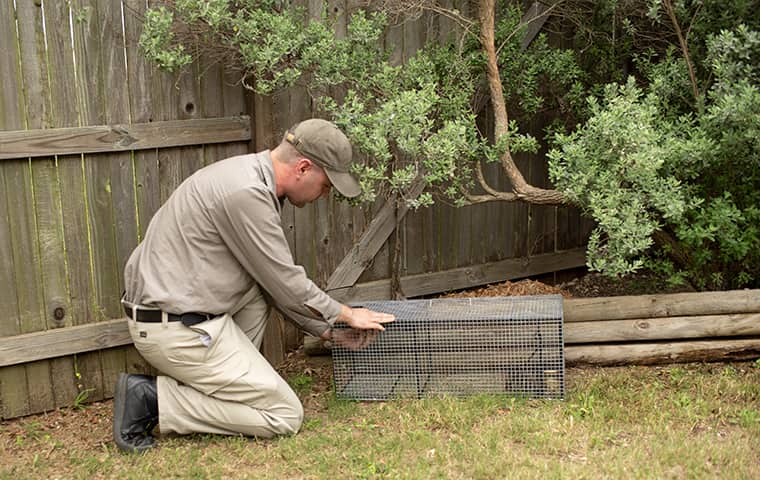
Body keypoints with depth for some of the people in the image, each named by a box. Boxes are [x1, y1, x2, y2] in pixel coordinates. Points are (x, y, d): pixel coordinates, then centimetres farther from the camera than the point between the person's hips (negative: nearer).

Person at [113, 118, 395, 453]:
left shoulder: (249, 175, 11)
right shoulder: (247, 193, -20)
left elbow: (276, 279, 18)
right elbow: (286, 284, -12)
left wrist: (327, 331, 18)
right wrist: (345, 314, 4)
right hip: (179, 331, -10)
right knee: (285, 415, -3)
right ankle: (153, 398, -4)